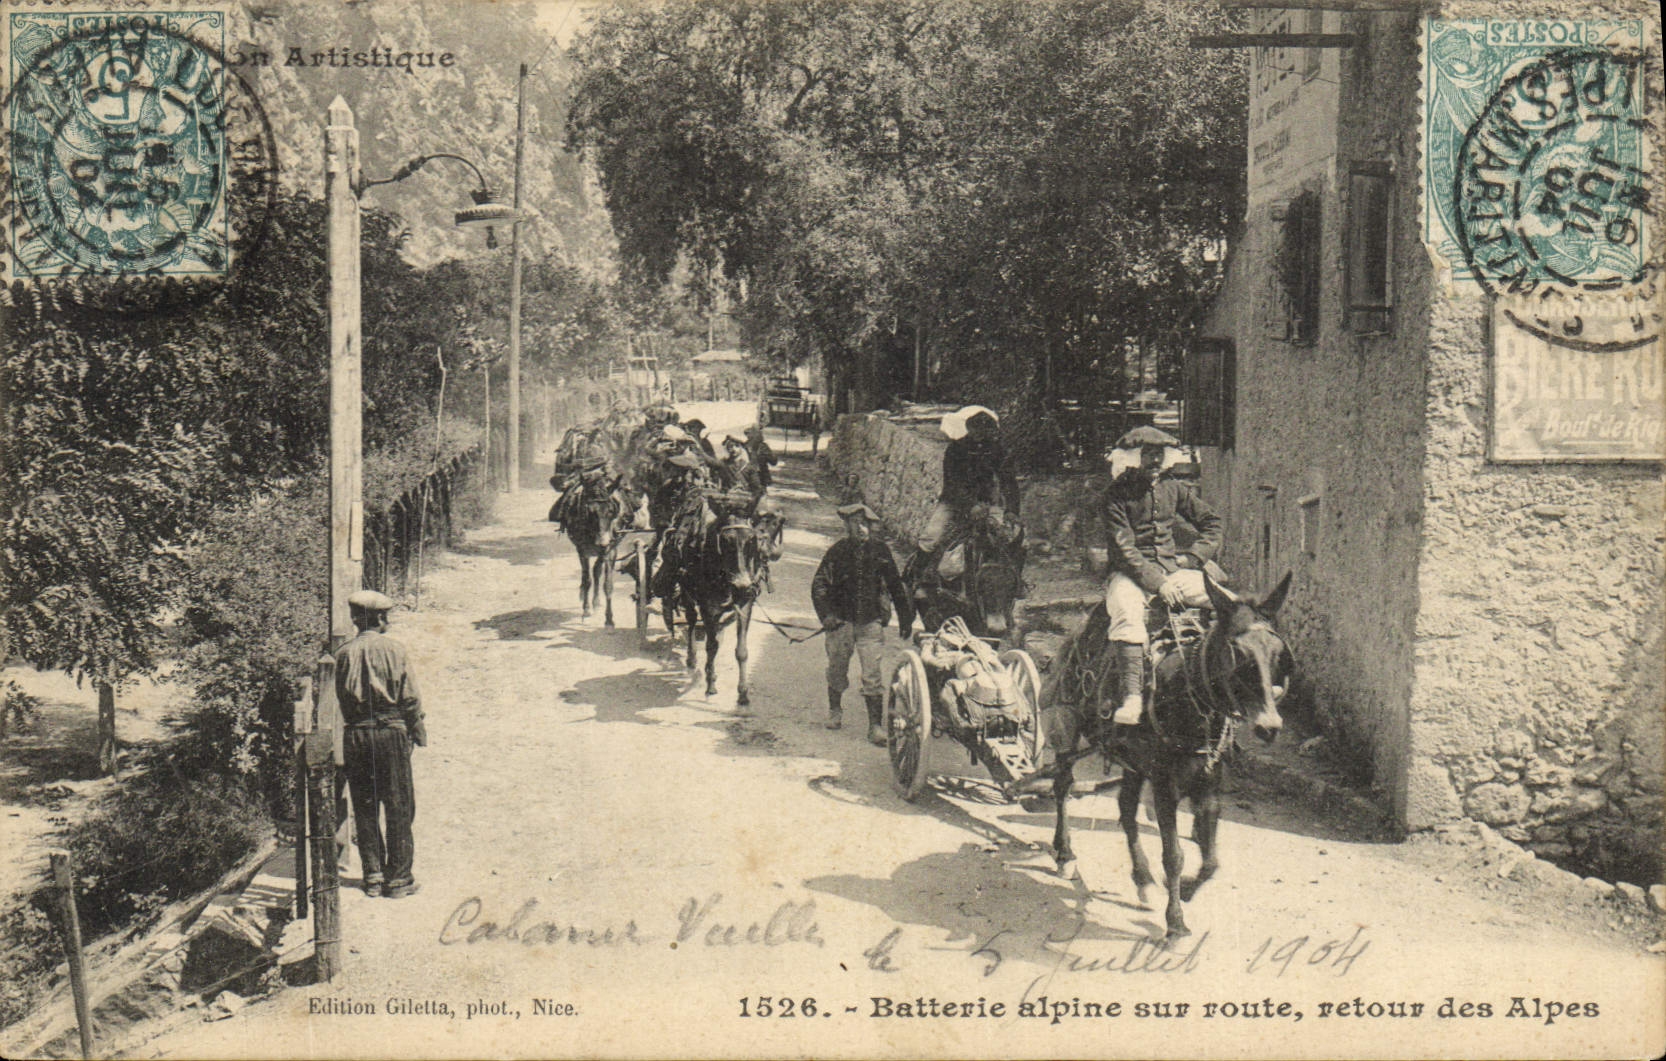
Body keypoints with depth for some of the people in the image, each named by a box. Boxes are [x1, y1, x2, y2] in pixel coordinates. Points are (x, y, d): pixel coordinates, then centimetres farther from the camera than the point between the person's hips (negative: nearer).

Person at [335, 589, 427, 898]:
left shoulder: (343, 654, 2)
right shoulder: (393, 649, -7)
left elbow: (339, 699, 6)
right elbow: (410, 697, -7)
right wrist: (419, 732, 4)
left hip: (354, 735, 3)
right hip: (391, 732, -3)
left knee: (364, 808, 11)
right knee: (398, 808, 4)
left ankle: (373, 875, 15)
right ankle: (398, 878, 6)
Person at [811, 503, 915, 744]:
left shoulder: (879, 550, 1)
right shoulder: (838, 551, -2)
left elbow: (895, 586, 11)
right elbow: (819, 585, -1)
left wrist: (905, 618, 13)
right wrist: (826, 614, -13)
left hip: (871, 622, 0)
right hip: (842, 620, 0)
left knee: (872, 675, -6)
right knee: (837, 669, 13)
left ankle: (876, 725, -2)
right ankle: (834, 710, 38)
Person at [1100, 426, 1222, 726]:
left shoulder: (1175, 488, 10)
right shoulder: (1117, 494, -4)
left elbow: (1212, 524, 16)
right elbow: (1123, 549, -12)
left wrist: (1192, 557, 0)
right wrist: (1157, 582, -20)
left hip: (1172, 568, 4)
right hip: (1131, 573, -4)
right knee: (1126, 611, -37)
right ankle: (1133, 695, -40)